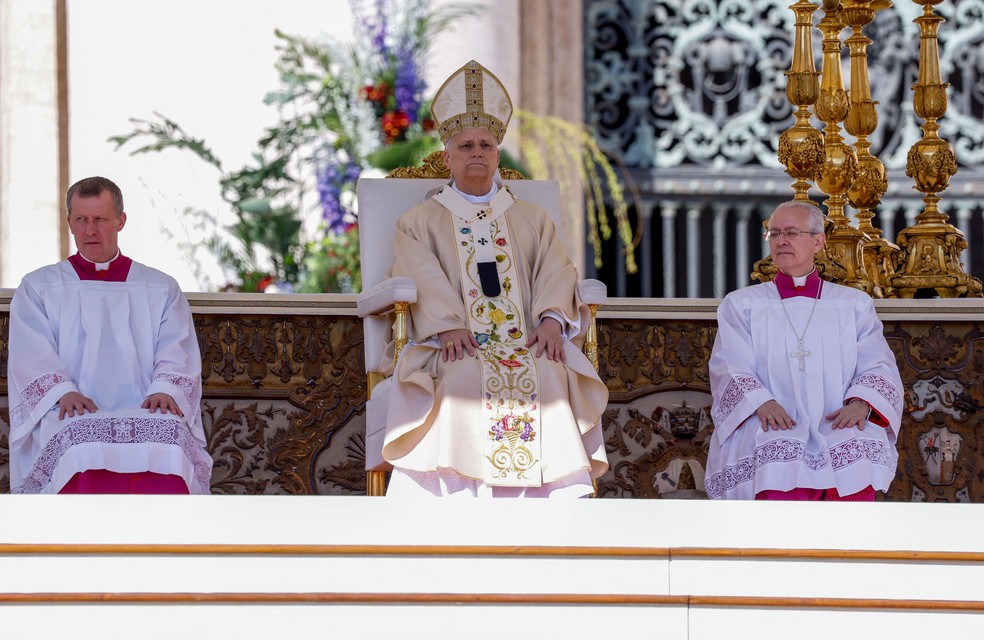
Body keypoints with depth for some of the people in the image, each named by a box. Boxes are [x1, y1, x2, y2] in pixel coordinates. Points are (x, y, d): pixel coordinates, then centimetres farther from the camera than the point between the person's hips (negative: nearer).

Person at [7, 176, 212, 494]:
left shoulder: (162, 289, 21)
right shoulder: (38, 288, 18)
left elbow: (177, 353, 8)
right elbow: (32, 356, 4)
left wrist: (164, 390, -14)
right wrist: (63, 392, -16)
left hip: (145, 413, 1)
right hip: (72, 417, -1)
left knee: (170, 433, -35)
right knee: (82, 441, -38)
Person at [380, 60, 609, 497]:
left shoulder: (533, 220, 25)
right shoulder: (419, 223, 19)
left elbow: (555, 273, 10)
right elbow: (423, 278, 1)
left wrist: (551, 318, -12)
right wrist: (447, 326, -19)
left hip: (527, 344, 2)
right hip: (458, 348, -2)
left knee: (552, 378, -31)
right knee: (463, 380, -35)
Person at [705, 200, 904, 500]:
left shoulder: (855, 305, 20)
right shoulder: (741, 305, 18)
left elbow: (878, 366, 9)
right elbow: (731, 369, 4)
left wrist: (860, 403, -15)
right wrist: (762, 403, -18)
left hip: (837, 427, 1)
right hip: (772, 430, -1)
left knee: (854, 448, -34)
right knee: (781, 453, -36)